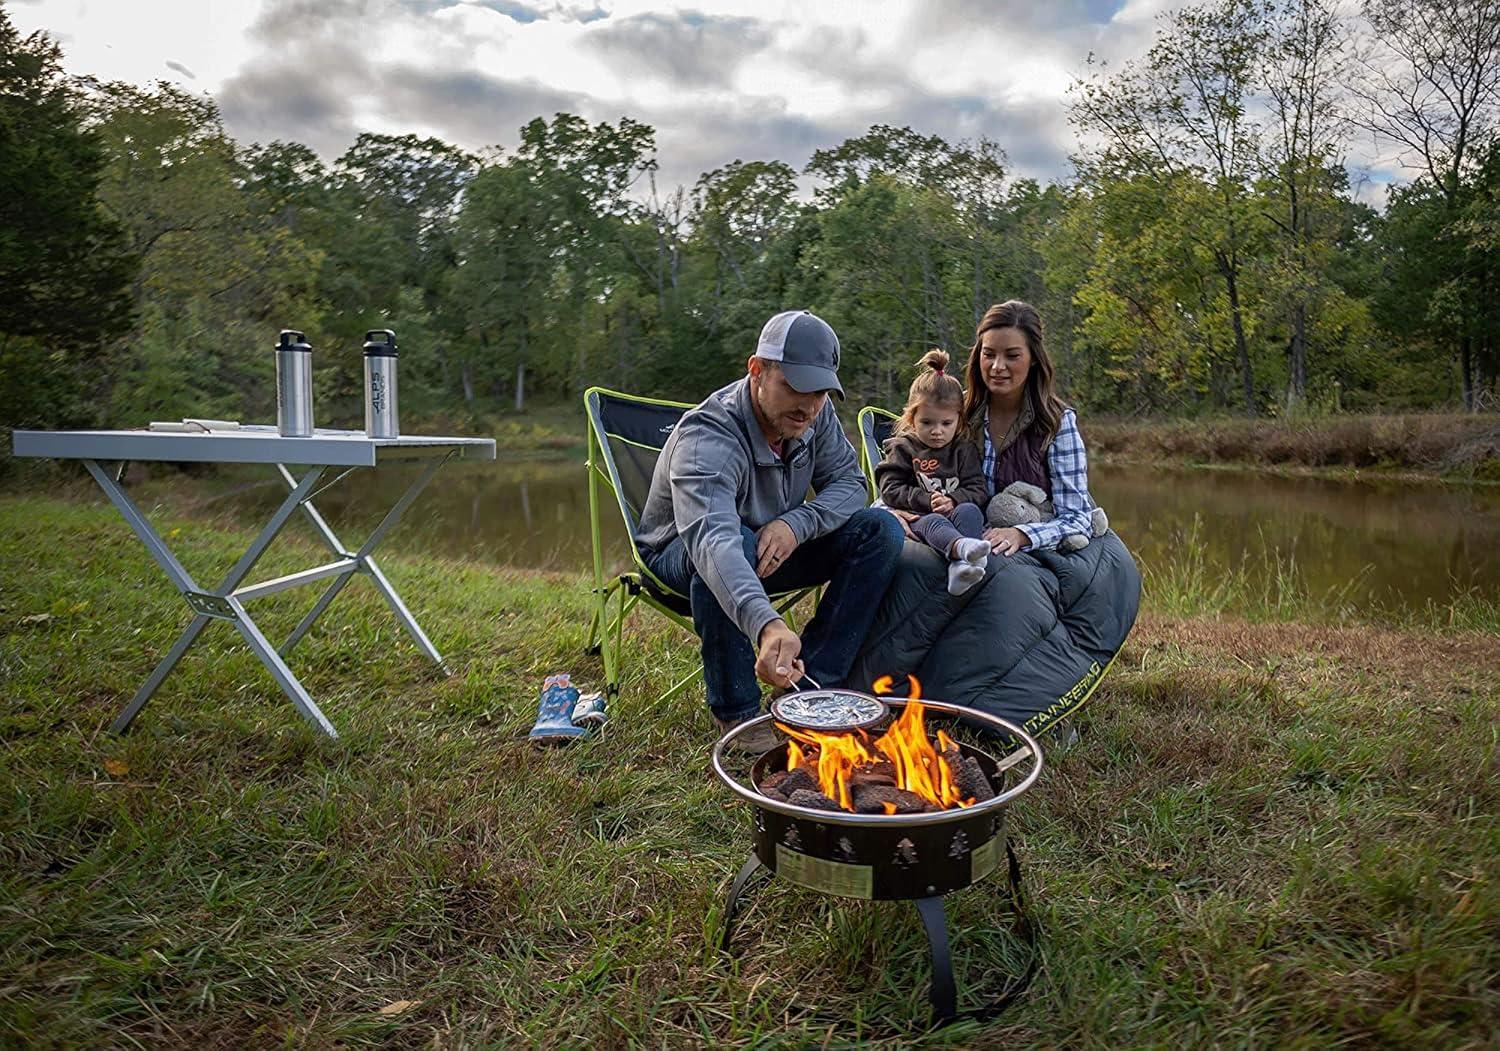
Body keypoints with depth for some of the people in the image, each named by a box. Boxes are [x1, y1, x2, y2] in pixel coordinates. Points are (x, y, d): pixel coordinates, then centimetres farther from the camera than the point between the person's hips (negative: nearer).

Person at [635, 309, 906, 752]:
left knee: (882, 531, -12)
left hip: (773, 547, 6)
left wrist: (796, 524, -29)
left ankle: (810, 683, -12)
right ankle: (736, 710, -21)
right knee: (732, 543, -41)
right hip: (679, 558, -6)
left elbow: (848, 482, -6)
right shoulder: (708, 437, -35)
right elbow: (712, 537, -52)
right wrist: (767, 625, -69)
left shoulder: (817, 415, -13)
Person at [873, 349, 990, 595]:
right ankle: (963, 548, -71)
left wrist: (953, 500, -14)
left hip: (956, 513, 3)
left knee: (970, 510, -30)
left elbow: (978, 490, 8)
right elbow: (890, 490, 0)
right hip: (918, 520, -2)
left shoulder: (965, 450, 17)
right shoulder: (902, 448, 11)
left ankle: (960, 566, -54)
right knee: (932, 522, -36)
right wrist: (926, 501, -13)